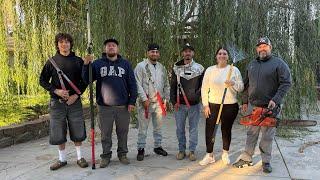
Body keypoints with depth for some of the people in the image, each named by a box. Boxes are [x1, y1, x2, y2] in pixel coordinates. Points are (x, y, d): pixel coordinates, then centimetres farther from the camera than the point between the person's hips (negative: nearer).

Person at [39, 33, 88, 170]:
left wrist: (76, 95, -8)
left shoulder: (78, 61, 4)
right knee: (58, 132, 6)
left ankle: (80, 157, 22)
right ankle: (62, 159, 23)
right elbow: (43, 80, 5)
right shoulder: (51, 61, 3)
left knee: (77, 131, 6)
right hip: (57, 102, 0)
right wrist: (56, 91, -10)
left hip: (74, 101, 0)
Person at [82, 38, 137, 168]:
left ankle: (122, 154, 28)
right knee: (105, 134, 8)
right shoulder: (98, 63, 5)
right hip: (104, 106, 0)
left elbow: (132, 84, 5)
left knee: (123, 132, 11)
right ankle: (106, 156, 24)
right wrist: (86, 65, -14)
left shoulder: (125, 64, 6)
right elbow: (87, 80, 0)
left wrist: (132, 101, -1)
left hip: (123, 106, 1)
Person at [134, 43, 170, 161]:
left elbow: (166, 85, 16)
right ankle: (141, 149, 15)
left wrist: (166, 99, 10)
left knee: (158, 127, 15)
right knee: (143, 128, 2)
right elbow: (138, 84, -11)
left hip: (159, 102, 5)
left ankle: (158, 146, 29)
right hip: (145, 102, -5)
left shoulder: (162, 67, 13)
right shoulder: (141, 66, -5)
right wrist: (144, 99, -16)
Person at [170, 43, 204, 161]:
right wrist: (174, 101, -2)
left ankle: (192, 151, 18)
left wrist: (196, 96, -9)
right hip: (179, 104, 1)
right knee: (180, 128, 7)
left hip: (194, 104, -1)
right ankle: (181, 150, 21)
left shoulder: (199, 68, 4)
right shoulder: (176, 68, 6)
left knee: (193, 128, 6)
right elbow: (172, 86, 6)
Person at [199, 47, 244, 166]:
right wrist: (205, 105, -2)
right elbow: (204, 89, 3)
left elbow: (241, 88, 5)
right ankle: (209, 155, 18)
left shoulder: (234, 70, 3)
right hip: (213, 105, 1)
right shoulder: (210, 70, 3)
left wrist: (233, 83, -16)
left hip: (230, 106, 0)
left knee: (226, 130, 10)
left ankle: (225, 154, 30)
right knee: (209, 130, 1)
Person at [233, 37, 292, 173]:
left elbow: (286, 83, -10)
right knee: (251, 134, 11)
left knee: (267, 136, 4)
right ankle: (246, 158, 21)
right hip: (253, 106, 5)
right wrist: (245, 101, 14)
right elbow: (246, 85, 17)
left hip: (270, 107, -4)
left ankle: (266, 161, 18)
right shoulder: (251, 65, 13)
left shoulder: (279, 63, -3)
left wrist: (275, 100, -19)